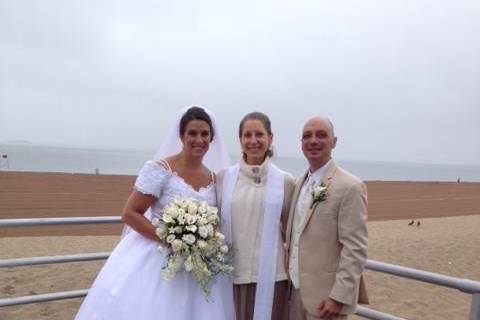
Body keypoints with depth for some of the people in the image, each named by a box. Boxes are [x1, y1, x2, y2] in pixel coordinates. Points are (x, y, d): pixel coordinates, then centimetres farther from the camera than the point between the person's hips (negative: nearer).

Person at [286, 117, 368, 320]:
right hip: (296, 291, 7)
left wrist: (339, 297, -19)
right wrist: (289, 278, 11)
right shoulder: (300, 183, 8)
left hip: (325, 296, -6)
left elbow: (355, 249, -17)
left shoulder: (350, 187, -15)